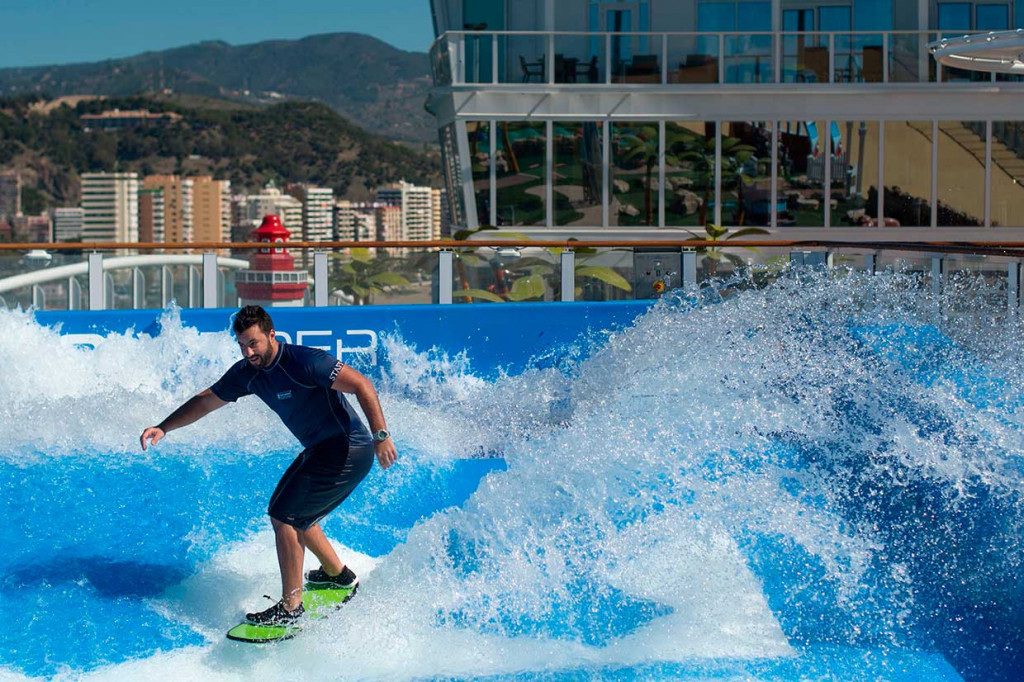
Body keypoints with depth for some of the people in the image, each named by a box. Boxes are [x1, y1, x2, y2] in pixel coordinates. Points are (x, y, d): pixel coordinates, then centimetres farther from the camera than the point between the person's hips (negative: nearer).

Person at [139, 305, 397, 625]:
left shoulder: (303, 361, -24)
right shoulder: (248, 373, 2)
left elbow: (361, 385, -26)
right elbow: (205, 401, 13)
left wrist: (381, 436, -32)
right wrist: (163, 428, 4)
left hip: (347, 451, -10)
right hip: (320, 450, 10)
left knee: (283, 516, -11)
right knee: (294, 514, 22)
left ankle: (291, 606, -6)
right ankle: (339, 575, 39)